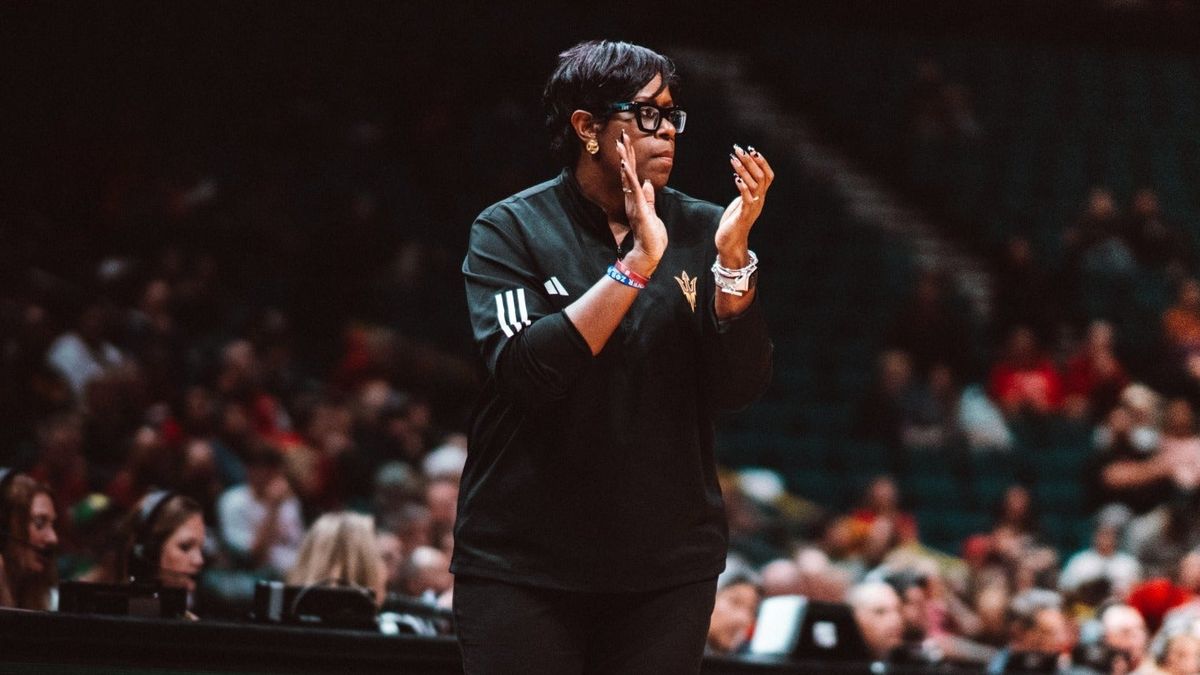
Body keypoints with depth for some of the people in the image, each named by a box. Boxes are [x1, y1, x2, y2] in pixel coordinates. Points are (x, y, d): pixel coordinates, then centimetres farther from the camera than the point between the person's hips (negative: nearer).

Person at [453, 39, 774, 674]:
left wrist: (732, 259, -17)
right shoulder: (510, 229, -3)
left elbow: (739, 389, -4)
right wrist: (638, 262, -22)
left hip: (668, 567, 2)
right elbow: (526, 371, -18)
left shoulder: (699, 230, 4)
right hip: (523, 567, -2)